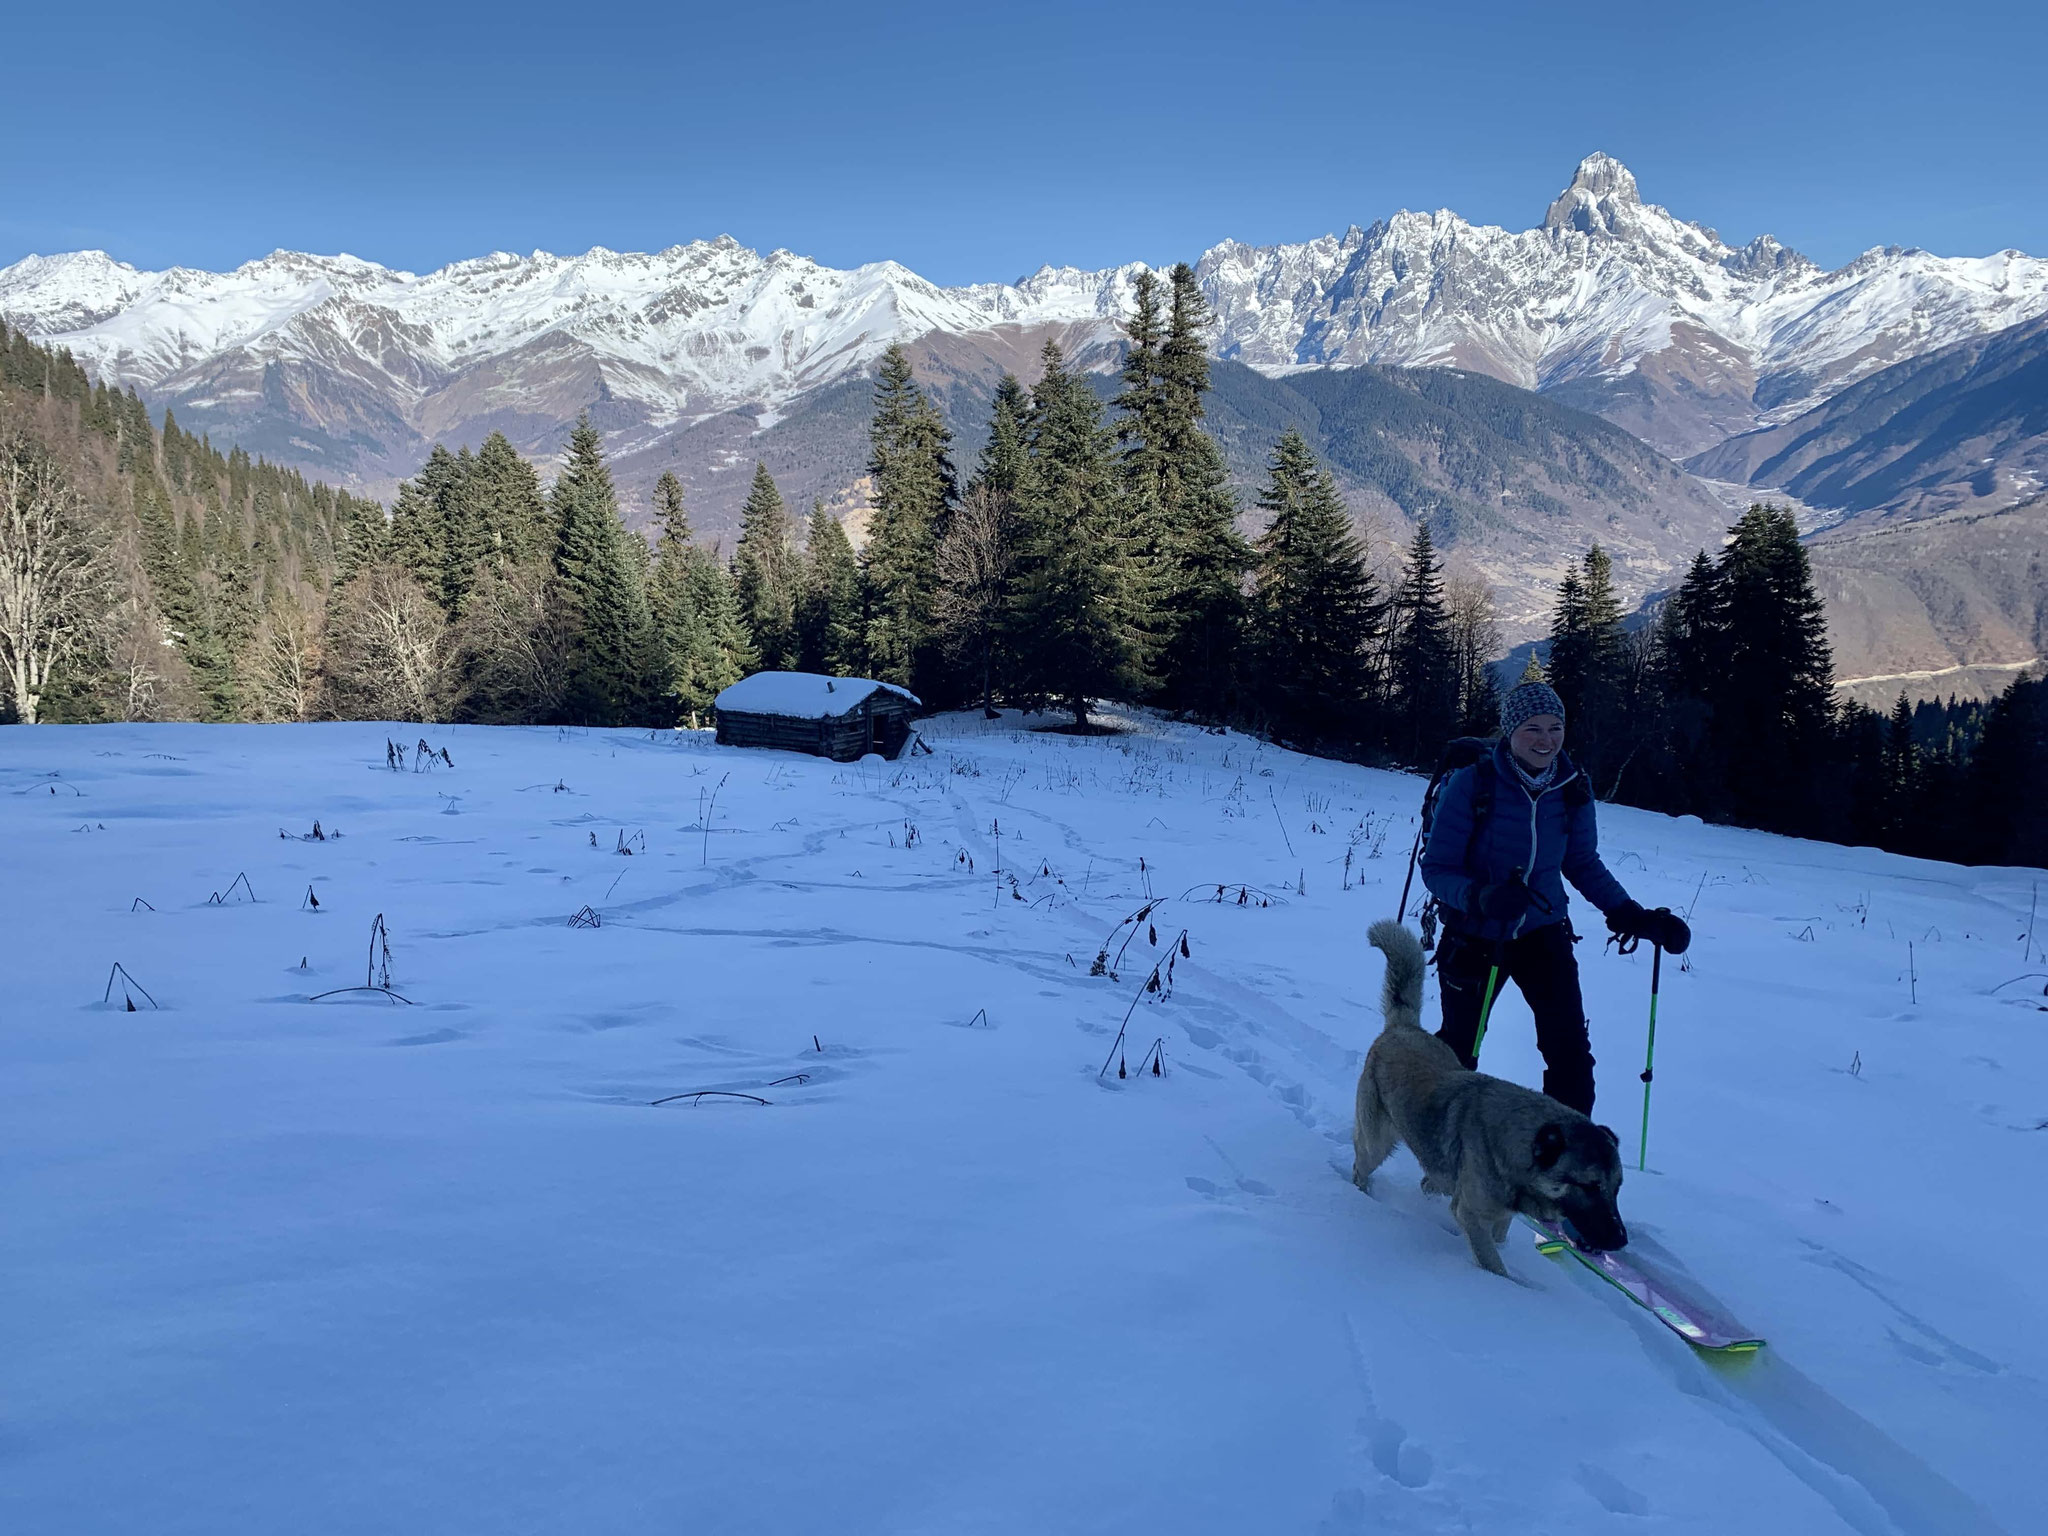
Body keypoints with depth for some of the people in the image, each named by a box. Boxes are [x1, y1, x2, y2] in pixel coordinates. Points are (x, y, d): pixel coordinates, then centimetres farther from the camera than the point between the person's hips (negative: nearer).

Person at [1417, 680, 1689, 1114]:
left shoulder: (1573, 789, -7)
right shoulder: (1472, 784, -19)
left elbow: (1584, 864, 7)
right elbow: (1436, 868, -18)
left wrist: (1633, 916, -5)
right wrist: (1481, 896, -38)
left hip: (1542, 934, 3)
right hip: (1475, 936, -2)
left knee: (1570, 1050, -9)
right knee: (1458, 1049, 12)